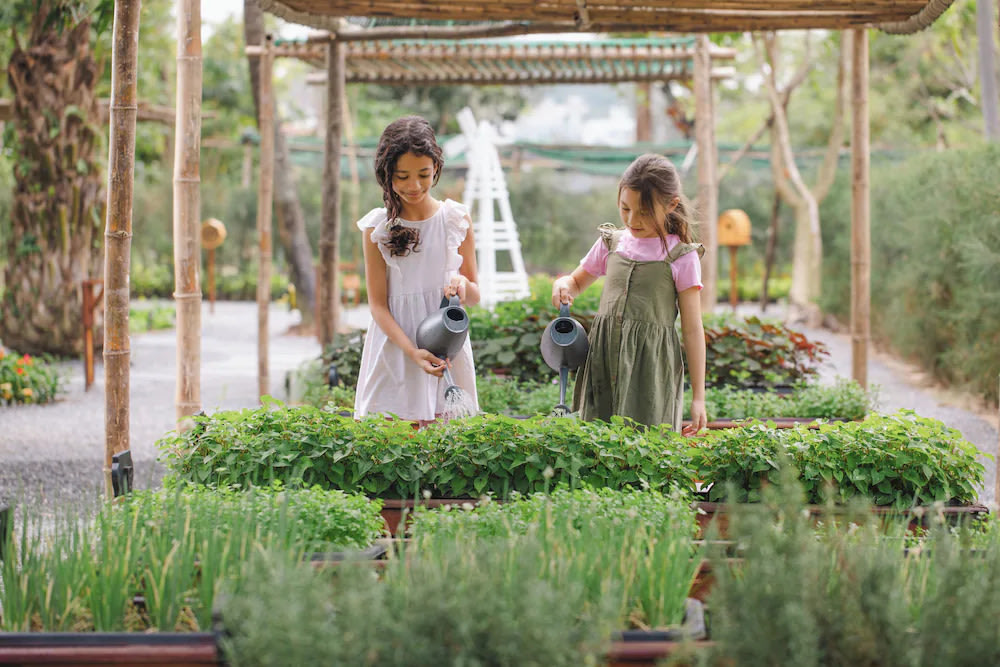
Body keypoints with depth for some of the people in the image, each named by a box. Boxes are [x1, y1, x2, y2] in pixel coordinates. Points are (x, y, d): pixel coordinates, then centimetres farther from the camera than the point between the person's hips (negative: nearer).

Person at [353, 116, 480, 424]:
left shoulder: (457, 219, 3)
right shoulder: (378, 227, -1)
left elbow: (475, 297, 11)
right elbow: (377, 303, -3)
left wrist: (462, 283, -14)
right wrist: (412, 351, -18)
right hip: (395, 348, -1)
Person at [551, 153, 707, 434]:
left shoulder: (681, 257, -2)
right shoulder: (611, 243, 11)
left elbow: (692, 329, -1)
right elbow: (577, 281, 28)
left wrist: (698, 397, -4)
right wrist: (562, 287, 1)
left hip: (651, 366, -4)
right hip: (604, 362, 4)